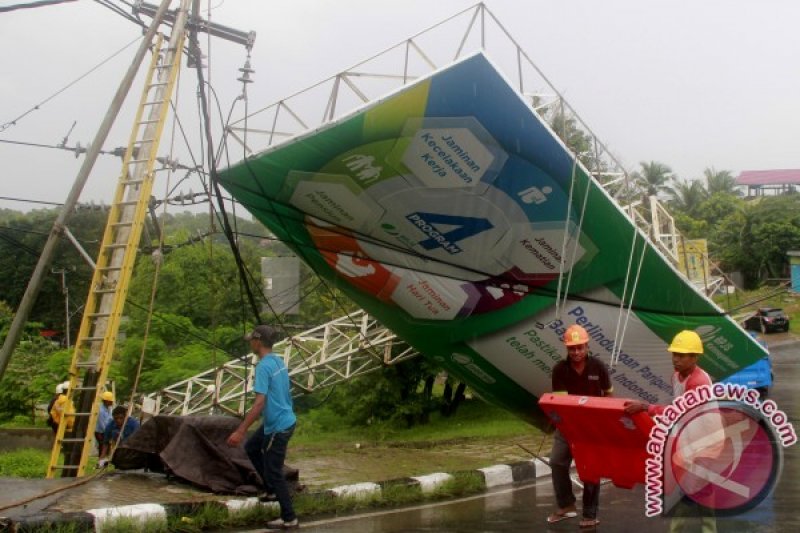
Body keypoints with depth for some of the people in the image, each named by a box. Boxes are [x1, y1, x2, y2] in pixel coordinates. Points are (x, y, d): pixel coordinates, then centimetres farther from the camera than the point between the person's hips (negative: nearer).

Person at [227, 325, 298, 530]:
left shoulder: (263, 366, -22)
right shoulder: (279, 361, 6)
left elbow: (259, 402, -28)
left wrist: (240, 431, -28)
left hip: (278, 427, -9)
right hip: (285, 420, 9)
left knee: (274, 472, 2)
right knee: (252, 448, 25)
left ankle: (289, 519, 11)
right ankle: (271, 489, 31)